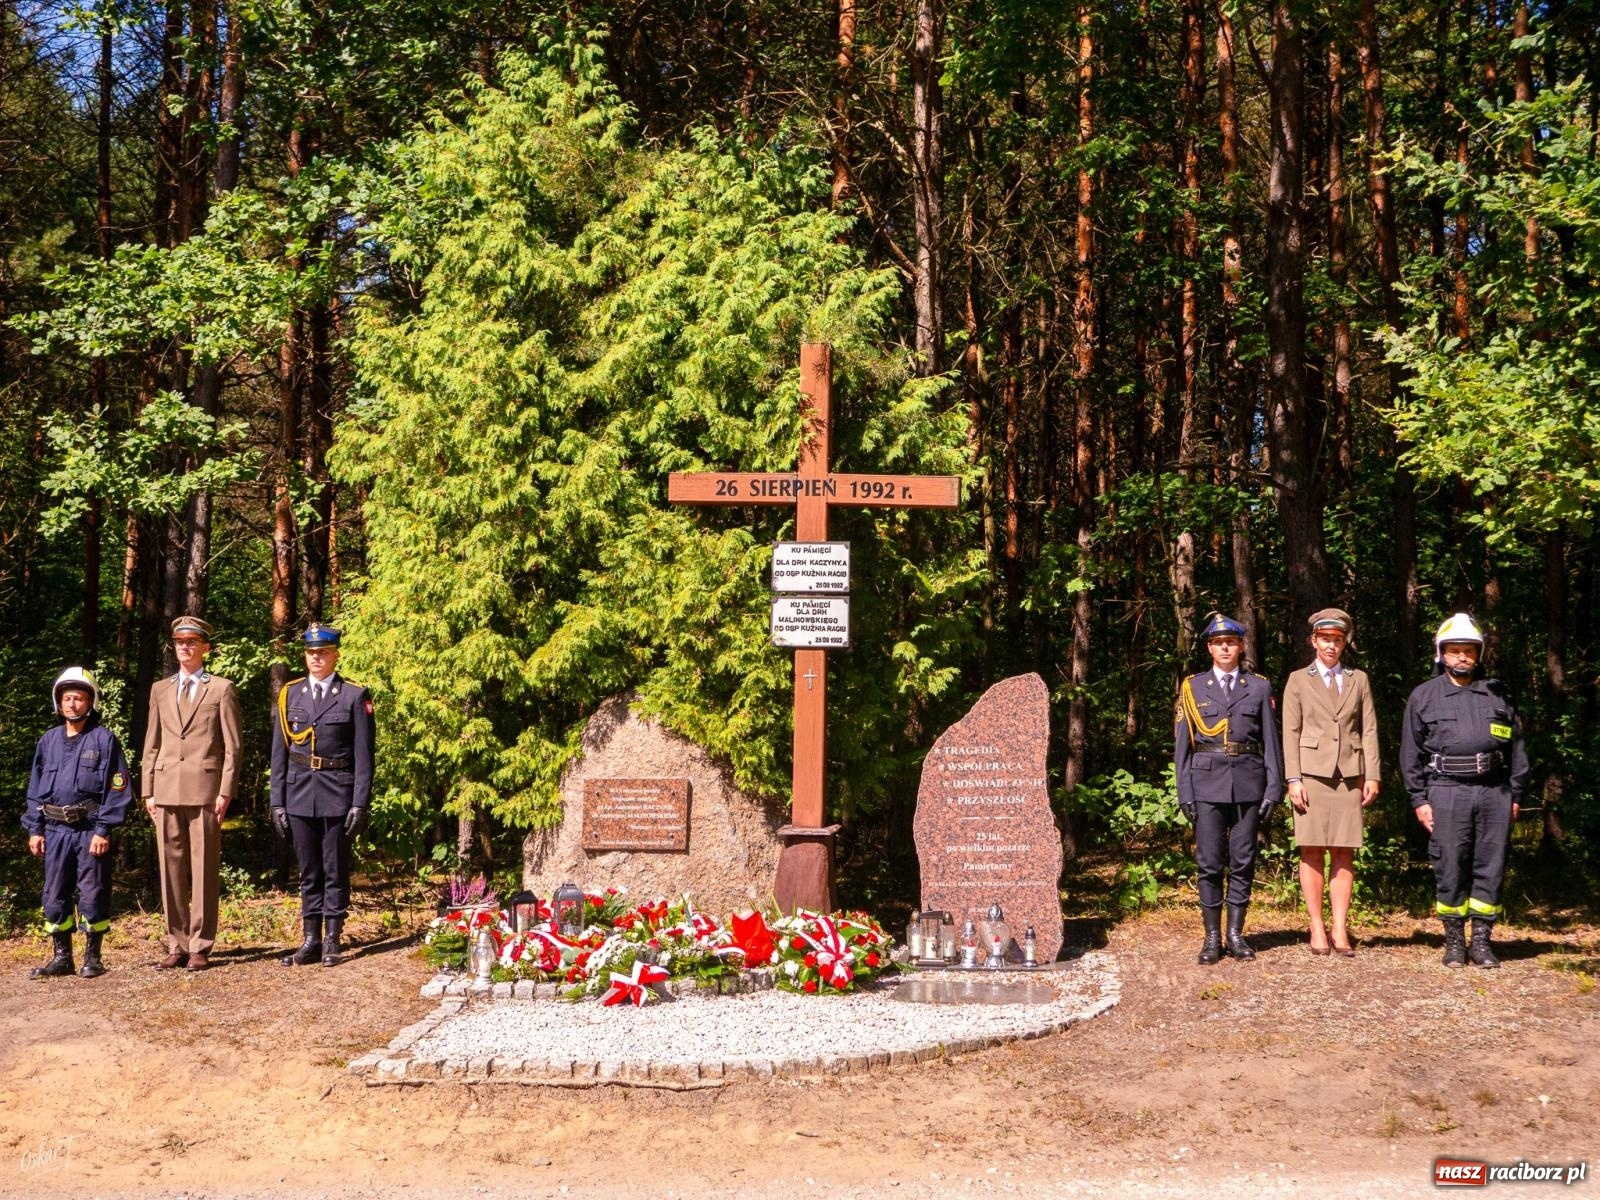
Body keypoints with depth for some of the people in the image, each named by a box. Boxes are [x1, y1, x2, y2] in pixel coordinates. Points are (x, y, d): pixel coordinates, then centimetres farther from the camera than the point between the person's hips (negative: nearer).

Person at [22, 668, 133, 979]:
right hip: (56, 830, 5)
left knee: (93, 895, 0)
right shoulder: (48, 741, 11)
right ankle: (62, 957, 18)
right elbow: (35, 788, 15)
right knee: (54, 895, 8)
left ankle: (92, 958, 10)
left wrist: (103, 830, -12)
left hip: (90, 830, -5)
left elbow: (117, 788, -7)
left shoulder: (104, 740, -3)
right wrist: (34, 829, 8)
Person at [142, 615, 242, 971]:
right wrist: (148, 791, 7)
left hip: (205, 788, -4)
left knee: (204, 869, -3)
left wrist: (226, 792, -7)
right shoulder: (160, 689, 16)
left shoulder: (222, 689, 5)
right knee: (171, 868, 4)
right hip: (167, 790, 4)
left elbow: (232, 746, 1)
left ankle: (200, 947, 2)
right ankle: (177, 944, 11)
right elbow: (151, 744, 15)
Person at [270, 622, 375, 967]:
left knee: (336, 870, 3)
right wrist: (277, 802, 4)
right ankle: (311, 940, 15)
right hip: (300, 794, 3)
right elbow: (280, 753, 9)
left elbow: (364, 756, -3)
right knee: (308, 871, 9)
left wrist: (360, 804, -8)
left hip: (338, 794, -3)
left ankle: (332, 941, 9)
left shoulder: (355, 696, -1)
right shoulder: (289, 694, 8)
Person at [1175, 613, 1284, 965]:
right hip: (1208, 782, 0)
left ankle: (1236, 934, 10)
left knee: (1243, 861, 3)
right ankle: (1212, 937, 4)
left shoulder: (1259, 687, 8)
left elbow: (1270, 740, 7)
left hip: (1248, 781, 1)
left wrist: (1274, 787, 0)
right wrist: (1184, 792, 1)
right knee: (1209, 863, -1)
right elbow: (1183, 743, 7)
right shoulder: (1192, 688, 8)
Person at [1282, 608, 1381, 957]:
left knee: (1344, 854, -1)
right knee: (1312, 852, -3)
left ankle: (1340, 929, 0)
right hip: (1312, 774, -2)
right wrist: (1293, 779, -6)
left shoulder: (1358, 680, 15)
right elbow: (1290, 732, 3)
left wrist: (1372, 776, 2)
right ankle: (1317, 928, 1)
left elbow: (1369, 730, 10)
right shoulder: (1298, 681, 8)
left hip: (1349, 776, 2)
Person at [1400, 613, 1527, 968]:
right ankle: (1454, 940, 8)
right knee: (1450, 869, -1)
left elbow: (1516, 747, 14)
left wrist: (1516, 794, 8)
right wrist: (1418, 800, -1)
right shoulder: (1423, 696, 7)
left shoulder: (1498, 694, 13)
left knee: (1491, 867, 3)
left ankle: (1481, 940, 10)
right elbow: (1411, 753, 6)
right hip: (1446, 792, -2)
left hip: (1494, 791, 2)